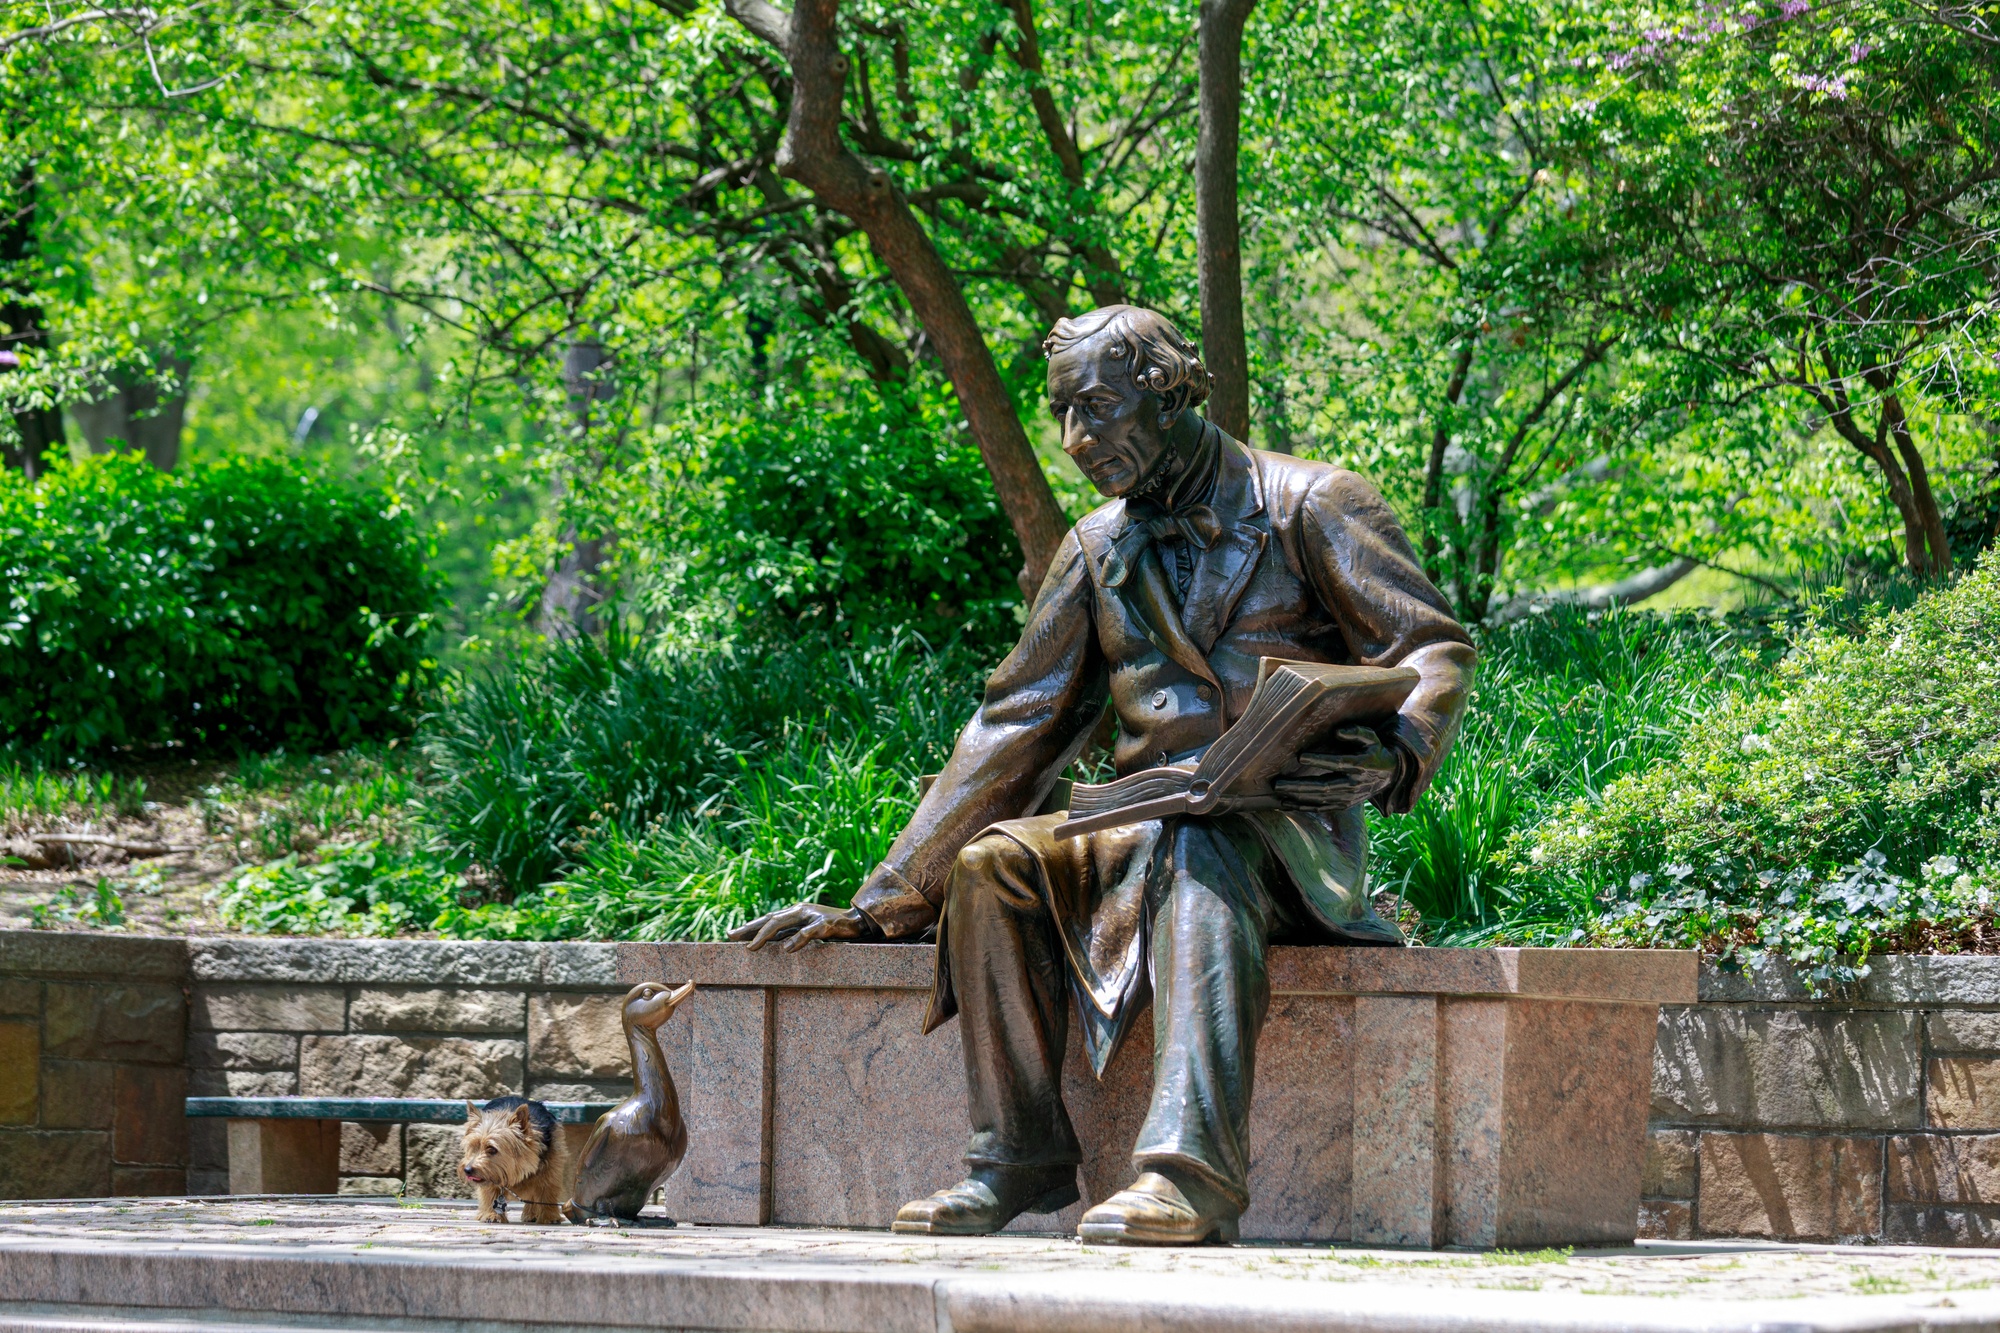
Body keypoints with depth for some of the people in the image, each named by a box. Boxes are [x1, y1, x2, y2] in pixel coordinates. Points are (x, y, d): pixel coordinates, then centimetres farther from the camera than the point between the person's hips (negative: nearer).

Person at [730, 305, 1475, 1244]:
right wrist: (880, 904, 9)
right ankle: (1018, 1153, -18)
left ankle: (1192, 1169, -53)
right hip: (1150, 833, 5)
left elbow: (1435, 648, -4)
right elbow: (1015, 726, 15)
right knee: (994, 863, -22)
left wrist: (1391, 757, -27)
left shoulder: (1306, 507, 1)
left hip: (1290, 839, -5)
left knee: (1197, 852, -39)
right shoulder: (1099, 550, 16)